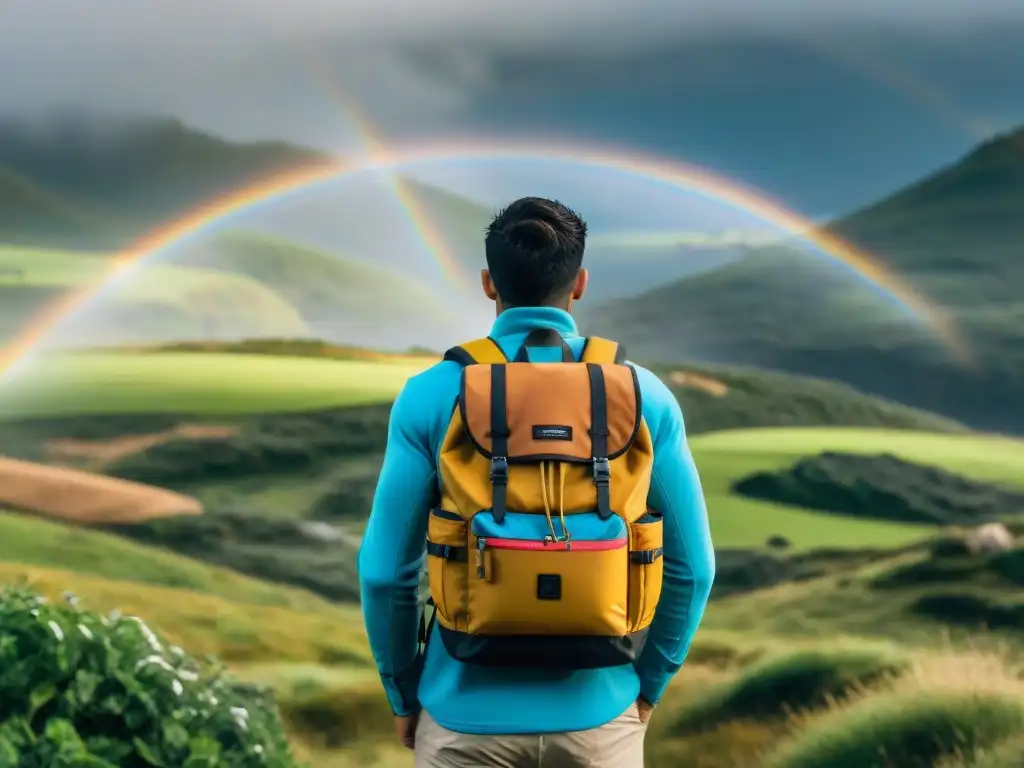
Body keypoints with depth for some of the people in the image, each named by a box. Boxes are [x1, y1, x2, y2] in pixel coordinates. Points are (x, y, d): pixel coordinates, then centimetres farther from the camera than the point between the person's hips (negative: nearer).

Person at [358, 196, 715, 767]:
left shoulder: (431, 396, -8)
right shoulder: (644, 396, -4)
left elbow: (385, 567, -7)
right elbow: (691, 564, 0)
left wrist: (404, 694, 8)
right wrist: (649, 683, 13)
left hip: (470, 713, -1)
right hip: (597, 712, 1)